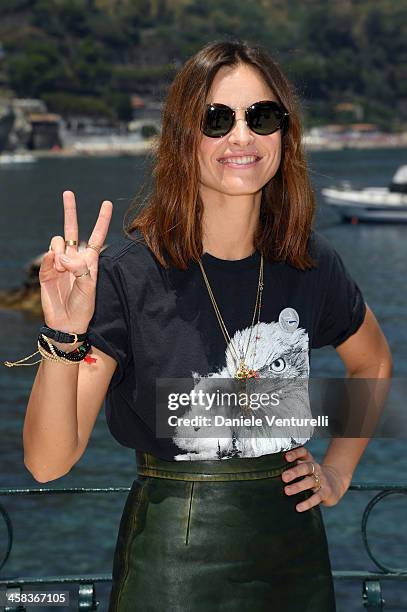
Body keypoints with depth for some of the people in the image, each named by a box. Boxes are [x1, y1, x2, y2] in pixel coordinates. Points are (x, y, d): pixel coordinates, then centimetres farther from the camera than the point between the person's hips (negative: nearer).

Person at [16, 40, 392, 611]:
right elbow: (48, 462, -19)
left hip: (296, 547, 4)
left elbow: (374, 363, 19)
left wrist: (338, 470, 9)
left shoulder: (310, 262, -2)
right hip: (174, 563, -4)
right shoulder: (128, 271, -15)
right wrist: (65, 339, -33)